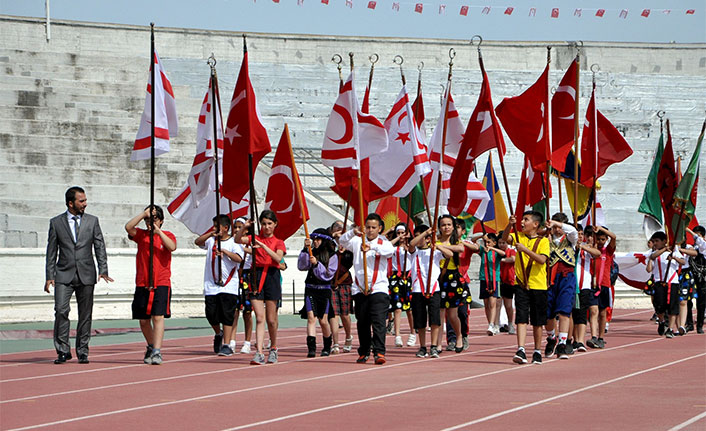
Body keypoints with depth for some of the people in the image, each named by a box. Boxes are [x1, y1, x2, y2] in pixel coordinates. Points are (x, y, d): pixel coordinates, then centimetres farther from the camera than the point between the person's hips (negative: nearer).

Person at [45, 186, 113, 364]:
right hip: (64, 274, -1)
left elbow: (100, 247, 6)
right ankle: (63, 351, -7)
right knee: (61, 310, -14)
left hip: (86, 274, 1)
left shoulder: (92, 221, 8)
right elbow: (51, 251, 6)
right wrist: (49, 276, -1)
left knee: (85, 315, 3)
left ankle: (82, 352, 12)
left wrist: (103, 270, -6)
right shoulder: (56, 223, 5)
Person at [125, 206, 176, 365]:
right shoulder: (141, 235, 9)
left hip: (161, 283, -2)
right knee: (143, 320, 8)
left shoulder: (167, 235, 7)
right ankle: (151, 347, 28)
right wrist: (144, 213, -12)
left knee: (158, 317, -14)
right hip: (142, 284, 3)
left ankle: (157, 352, -19)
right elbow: (128, 227, -10)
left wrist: (158, 231, -17)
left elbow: (172, 247, -14)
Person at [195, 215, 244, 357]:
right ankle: (218, 334, 30)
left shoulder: (233, 242, 1)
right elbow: (198, 242, -5)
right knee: (211, 314, 0)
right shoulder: (211, 240, 11)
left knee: (227, 315, -7)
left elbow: (239, 258, -13)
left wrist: (224, 251, -25)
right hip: (211, 285, 3)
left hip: (228, 285, -3)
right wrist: (210, 234, -19)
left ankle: (227, 345, -2)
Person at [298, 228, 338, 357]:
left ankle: (327, 347, 26)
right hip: (310, 289, 1)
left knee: (323, 321, 4)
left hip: (324, 290, -1)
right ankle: (311, 348, -19)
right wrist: (305, 249, -13)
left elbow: (328, 275, -7)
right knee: (311, 317, -13)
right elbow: (301, 266, -7)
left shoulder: (332, 256, 0)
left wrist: (317, 264, -17)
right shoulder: (311, 253, 6)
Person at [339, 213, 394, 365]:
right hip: (360, 289, 3)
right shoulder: (358, 241, 10)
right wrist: (353, 232, -26)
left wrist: (372, 247, -37)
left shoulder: (383, 242, 3)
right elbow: (342, 241, -6)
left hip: (378, 288, -3)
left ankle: (379, 352, -17)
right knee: (362, 323, 10)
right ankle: (364, 352, 20)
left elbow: (389, 250, -19)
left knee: (378, 321, -13)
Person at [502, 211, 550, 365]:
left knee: (537, 321, 7)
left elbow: (542, 260, -17)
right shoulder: (519, 237, 8)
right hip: (521, 284, 2)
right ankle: (521, 351, -17)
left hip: (538, 285, -2)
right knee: (521, 317, -10)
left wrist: (525, 249, -23)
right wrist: (510, 225, -26)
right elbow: (504, 237, -9)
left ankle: (537, 351, 20)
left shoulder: (543, 241, -2)